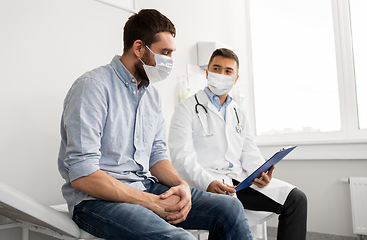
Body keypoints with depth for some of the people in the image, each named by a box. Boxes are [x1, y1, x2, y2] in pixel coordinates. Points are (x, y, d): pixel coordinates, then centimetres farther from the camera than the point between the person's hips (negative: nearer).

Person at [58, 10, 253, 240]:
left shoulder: (152, 94, 13)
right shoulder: (92, 86, -13)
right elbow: (82, 174, -19)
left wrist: (181, 185, -6)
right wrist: (152, 202, -20)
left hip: (146, 188, 7)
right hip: (98, 199, -7)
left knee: (230, 208, -5)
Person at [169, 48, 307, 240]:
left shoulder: (239, 115, 24)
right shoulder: (187, 108, 5)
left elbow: (250, 154, 17)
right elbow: (182, 156, -8)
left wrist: (260, 173, -7)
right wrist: (208, 183, -25)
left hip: (240, 180, 6)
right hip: (205, 183, -5)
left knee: (296, 199, -9)